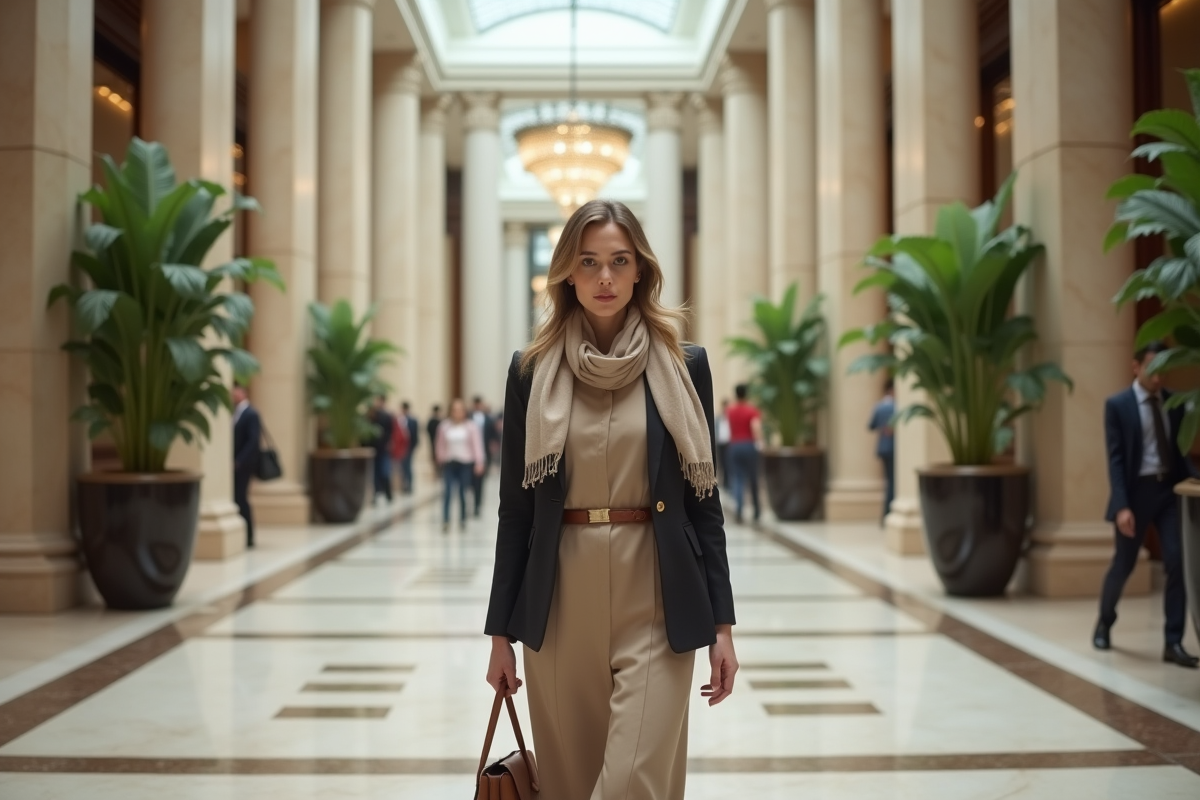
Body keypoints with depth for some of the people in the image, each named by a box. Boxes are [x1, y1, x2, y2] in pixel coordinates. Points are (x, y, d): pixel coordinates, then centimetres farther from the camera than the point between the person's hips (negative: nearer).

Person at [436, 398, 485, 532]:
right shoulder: (444, 425, 2)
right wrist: (441, 458, 13)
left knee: (463, 492, 4)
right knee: (447, 492, -10)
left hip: (465, 463, -1)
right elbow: (440, 444, 12)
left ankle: (462, 519, 20)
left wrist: (479, 462, -11)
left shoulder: (471, 426, -3)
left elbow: (477, 444, -5)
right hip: (449, 463, 1)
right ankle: (445, 521, -12)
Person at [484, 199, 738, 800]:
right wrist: (501, 631, 4)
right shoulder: (533, 371, 4)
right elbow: (515, 506, 5)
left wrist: (721, 622, 0)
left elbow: (704, 497, 4)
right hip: (561, 599, 2)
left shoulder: (682, 366, 2)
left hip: (655, 599, -1)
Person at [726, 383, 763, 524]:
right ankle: (756, 511, 21)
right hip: (749, 446, -3)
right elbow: (756, 427, -22)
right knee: (753, 479, 10)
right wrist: (759, 442, -14)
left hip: (734, 446, 3)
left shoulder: (730, 410, 7)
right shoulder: (752, 411, -6)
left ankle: (737, 506, -19)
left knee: (737, 479, 3)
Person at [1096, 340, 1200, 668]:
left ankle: (1173, 643, 1)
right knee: (1123, 565, 8)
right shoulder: (1117, 405, -5)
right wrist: (1121, 506, -18)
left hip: (1170, 489, 3)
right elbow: (1115, 459, -9)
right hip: (1137, 491, -3)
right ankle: (1104, 623, 34)